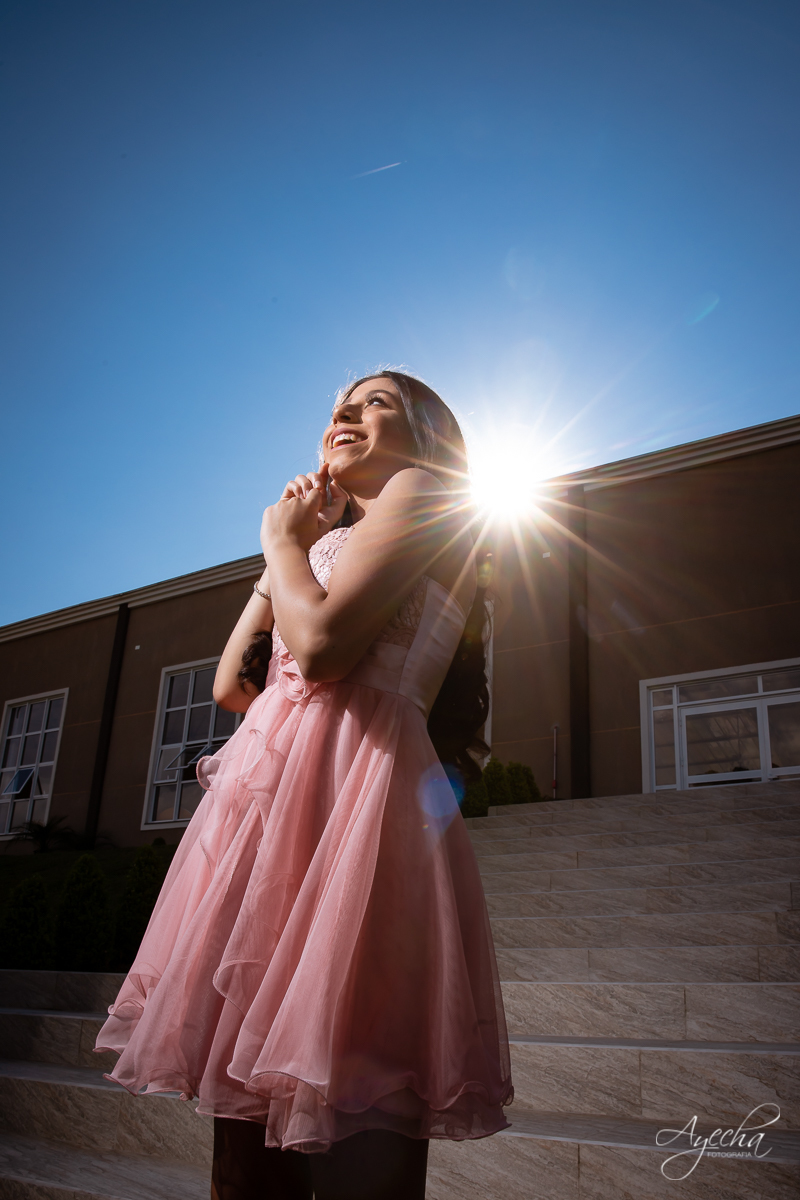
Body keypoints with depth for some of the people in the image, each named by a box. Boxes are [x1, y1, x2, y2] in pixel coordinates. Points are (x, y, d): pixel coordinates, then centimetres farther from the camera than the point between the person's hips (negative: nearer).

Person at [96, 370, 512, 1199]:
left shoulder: (419, 493, 5)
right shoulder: (338, 539, 31)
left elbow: (320, 643, -13)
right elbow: (232, 687, 23)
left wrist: (283, 540, 6)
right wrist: (289, 548, 22)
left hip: (349, 783, -9)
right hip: (270, 791, 9)